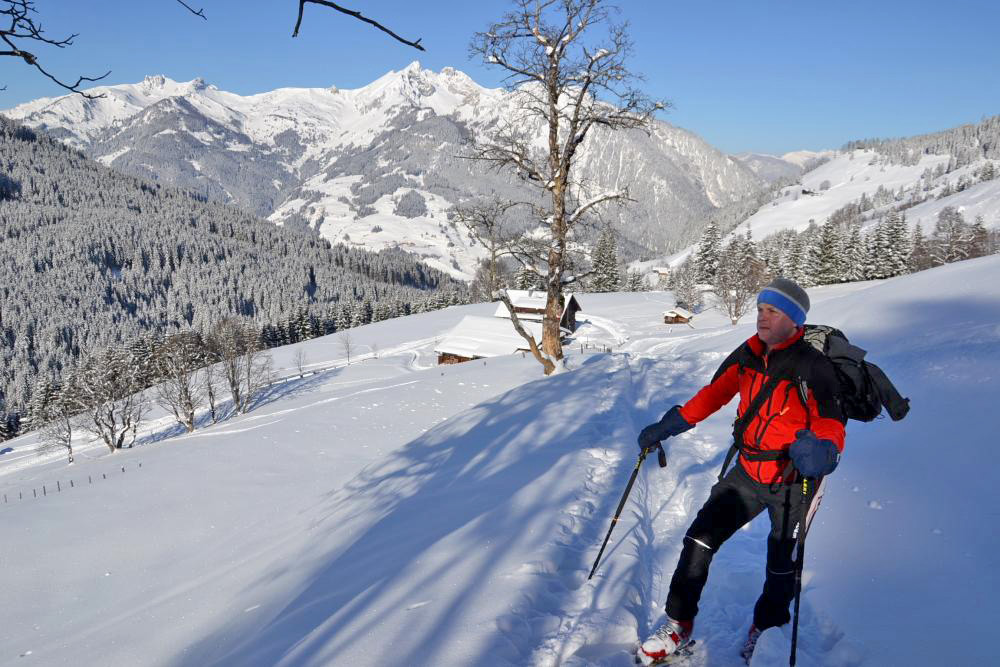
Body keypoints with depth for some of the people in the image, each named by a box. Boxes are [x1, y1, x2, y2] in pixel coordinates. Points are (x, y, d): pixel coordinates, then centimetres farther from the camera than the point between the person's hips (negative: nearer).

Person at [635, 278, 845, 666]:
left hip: (793, 481, -5)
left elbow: (831, 423, -26)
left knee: (782, 565, 10)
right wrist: (669, 425, 7)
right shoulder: (748, 354, -2)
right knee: (699, 539, -1)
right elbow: (713, 394, 10)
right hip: (749, 471, 5)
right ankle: (679, 625, 13)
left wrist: (820, 448, -50)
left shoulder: (812, 367, -19)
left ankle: (766, 627, 38)